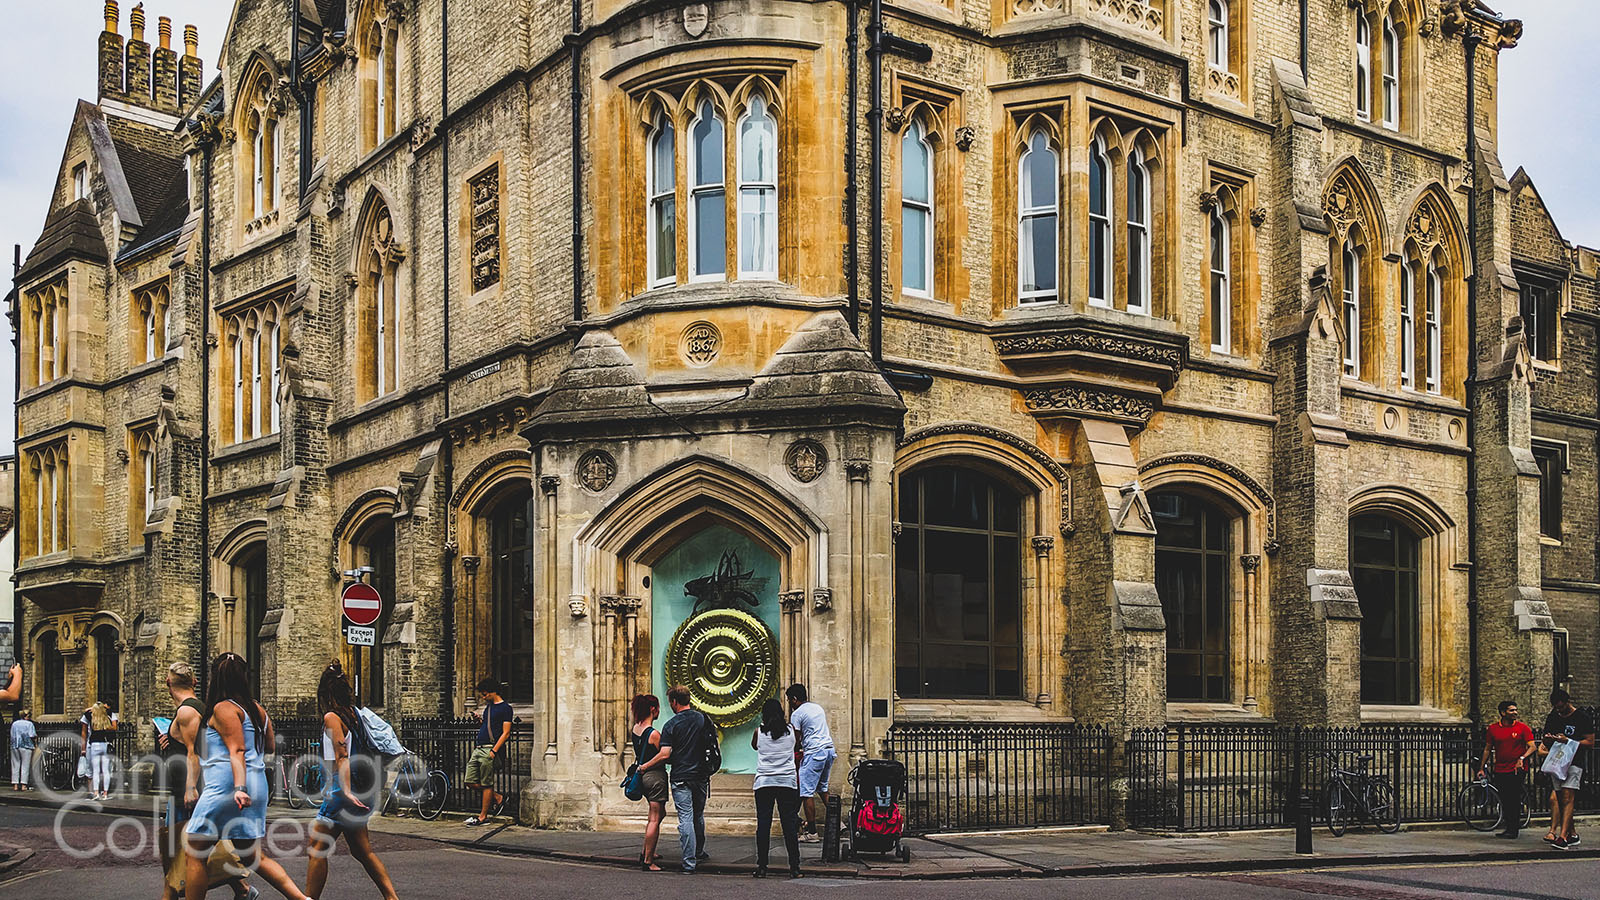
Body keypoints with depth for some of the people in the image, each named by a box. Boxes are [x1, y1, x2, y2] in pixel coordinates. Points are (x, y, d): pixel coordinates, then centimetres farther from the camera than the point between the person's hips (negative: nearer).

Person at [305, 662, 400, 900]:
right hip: (364, 790, 9)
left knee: (316, 851, -3)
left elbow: (342, 757, -20)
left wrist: (346, 791, -26)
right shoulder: (354, 714, 12)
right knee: (362, 851, 14)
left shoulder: (331, 717, -10)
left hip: (343, 792, -9)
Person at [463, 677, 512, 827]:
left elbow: (505, 733, -11)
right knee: (471, 782, 4)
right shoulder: (488, 707, 19)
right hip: (479, 748, 9)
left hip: (489, 749, -9)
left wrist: (494, 751, -18)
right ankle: (498, 797, 19)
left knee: (487, 784, -3)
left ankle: (483, 816, 5)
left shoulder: (505, 708, -7)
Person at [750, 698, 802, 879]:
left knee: (763, 824, 0)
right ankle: (794, 867, -1)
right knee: (790, 825, 1)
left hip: (764, 782, 0)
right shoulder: (790, 730, 3)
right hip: (788, 782, 0)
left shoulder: (759, 732, 1)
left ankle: (762, 867, -2)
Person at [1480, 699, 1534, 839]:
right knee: (1504, 800, 8)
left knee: (1514, 800, -5)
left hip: (1516, 769, -3)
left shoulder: (1523, 727, 0)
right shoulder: (1493, 728, 7)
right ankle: (1509, 827, 19)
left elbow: (1531, 747, -4)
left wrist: (1522, 758, -21)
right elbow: (1487, 749, 14)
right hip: (1499, 770, 3)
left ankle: (1513, 830, 0)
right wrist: (1482, 768, 12)